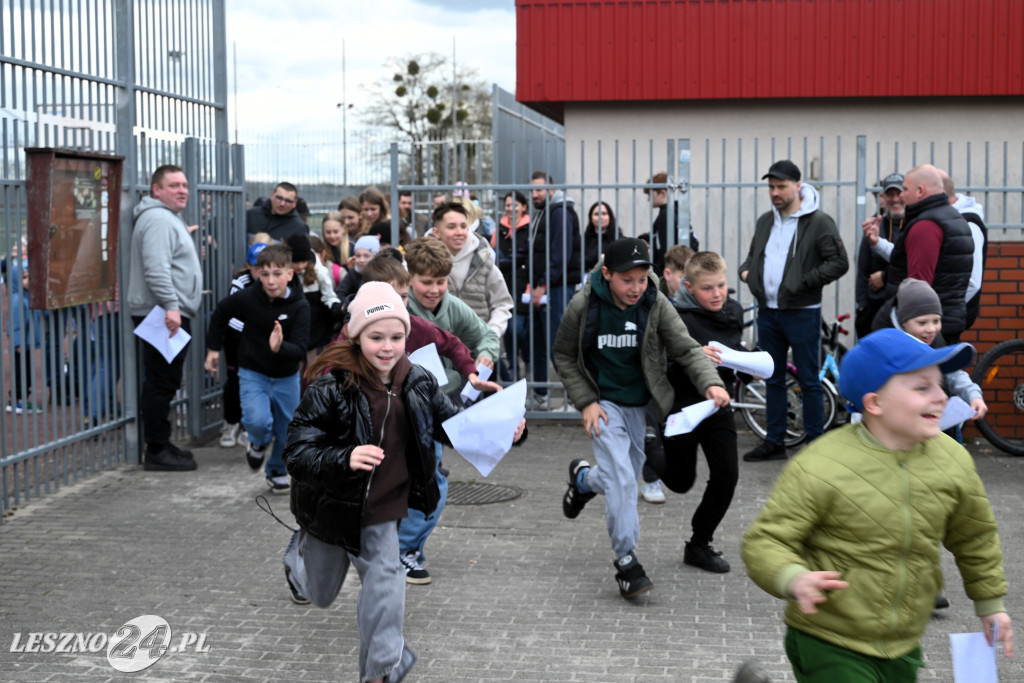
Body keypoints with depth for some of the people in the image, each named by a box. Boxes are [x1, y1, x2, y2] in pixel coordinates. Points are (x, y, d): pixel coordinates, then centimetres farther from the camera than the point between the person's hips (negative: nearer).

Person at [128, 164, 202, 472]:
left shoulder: (168, 219, 23)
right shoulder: (158, 220, -14)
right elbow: (157, 269, -25)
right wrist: (171, 306, -31)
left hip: (170, 314, 11)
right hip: (164, 316, -11)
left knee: (160, 383, 14)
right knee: (162, 383, -9)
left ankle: (159, 446, 21)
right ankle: (157, 452, -6)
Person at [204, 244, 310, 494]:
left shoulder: (299, 307, -18)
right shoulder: (247, 298, -13)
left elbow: (300, 350, -23)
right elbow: (220, 312, 8)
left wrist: (280, 348, -44)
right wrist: (213, 348, 11)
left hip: (286, 377, 1)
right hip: (253, 373, -1)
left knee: (287, 431, 10)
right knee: (258, 421, -22)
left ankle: (277, 471, 37)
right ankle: (259, 443, 14)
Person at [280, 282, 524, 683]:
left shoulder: (418, 383, -13)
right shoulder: (331, 387, -28)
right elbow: (297, 454, -30)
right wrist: (345, 459, -50)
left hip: (382, 506, 2)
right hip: (333, 507, -2)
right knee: (321, 594, 21)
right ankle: (300, 556, 57)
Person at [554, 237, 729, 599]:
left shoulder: (656, 305, -10)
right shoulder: (583, 306, -14)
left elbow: (687, 348, -14)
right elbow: (563, 357, -3)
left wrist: (711, 383, -32)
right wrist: (585, 402, -11)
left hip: (641, 405, 4)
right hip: (603, 403, -3)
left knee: (627, 475, 16)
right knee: (621, 478, -16)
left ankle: (583, 479, 50)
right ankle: (626, 561, -6)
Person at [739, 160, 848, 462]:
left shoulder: (818, 222, -8)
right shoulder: (765, 221, 13)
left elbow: (839, 263, -12)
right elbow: (754, 253, 26)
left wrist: (804, 282, -18)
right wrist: (745, 270, 4)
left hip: (801, 313, -7)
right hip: (767, 312, 7)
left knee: (809, 381, 0)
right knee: (773, 378, 13)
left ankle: (816, 443, 8)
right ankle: (774, 441, 21)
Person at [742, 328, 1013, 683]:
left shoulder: (953, 461, -3)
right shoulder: (819, 468, -19)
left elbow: (974, 537, 14)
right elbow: (764, 541, -16)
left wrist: (991, 604, 22)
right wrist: (794, 580, -35)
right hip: (827, 646, -6)